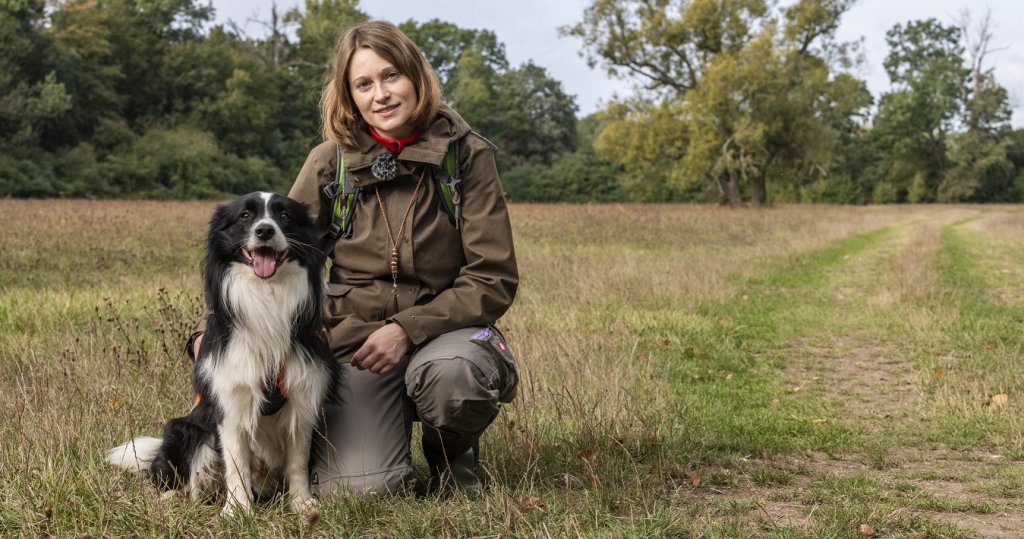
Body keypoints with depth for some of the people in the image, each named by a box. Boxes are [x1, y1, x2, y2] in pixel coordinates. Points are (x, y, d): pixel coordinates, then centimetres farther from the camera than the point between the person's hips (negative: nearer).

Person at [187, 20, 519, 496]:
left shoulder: (466, 154, -5)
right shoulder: (331, 162, 1)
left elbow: (494, 278, -7)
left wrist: (408, 329, -18)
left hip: (441, 330, 0)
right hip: (354, 340, 1)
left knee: (450, 372, -37)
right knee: (358, 488, -22)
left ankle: (453, 455, 0)